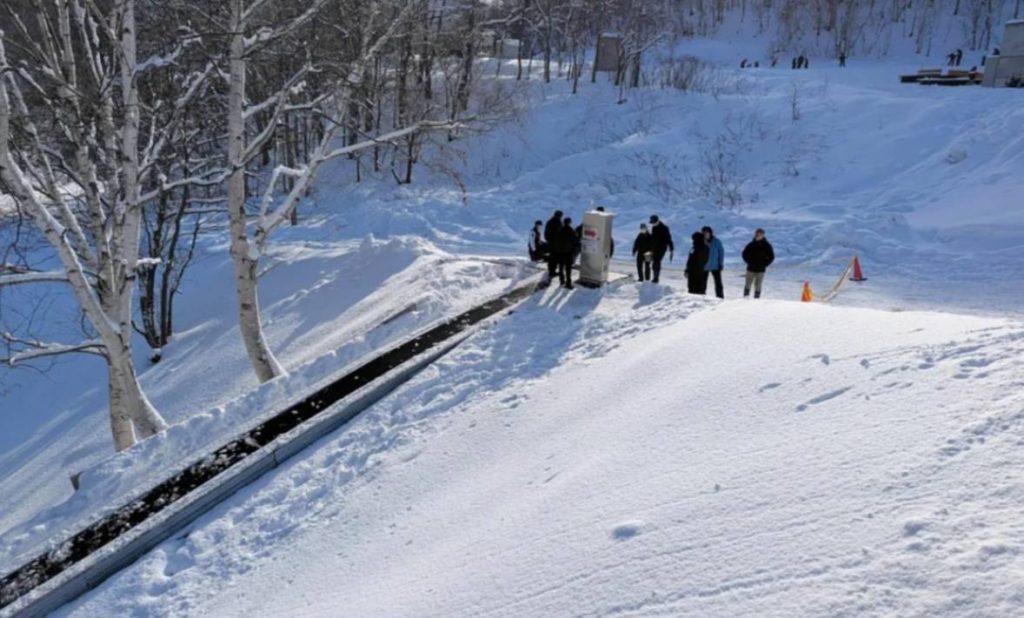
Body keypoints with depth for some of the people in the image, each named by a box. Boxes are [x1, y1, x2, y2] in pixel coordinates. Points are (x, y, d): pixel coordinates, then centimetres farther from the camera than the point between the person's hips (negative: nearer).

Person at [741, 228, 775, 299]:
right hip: (750, 269, 1)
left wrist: (764, 264, -6)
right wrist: (748, 262, 2)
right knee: (748, 284, 3)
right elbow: (745, 253, 13)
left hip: (760, 270, -1)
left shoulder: (767, 245, -3)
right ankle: (745, 297, 12)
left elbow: (771, 257, 1)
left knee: (758, 286, 2)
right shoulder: (751, 244, 0)